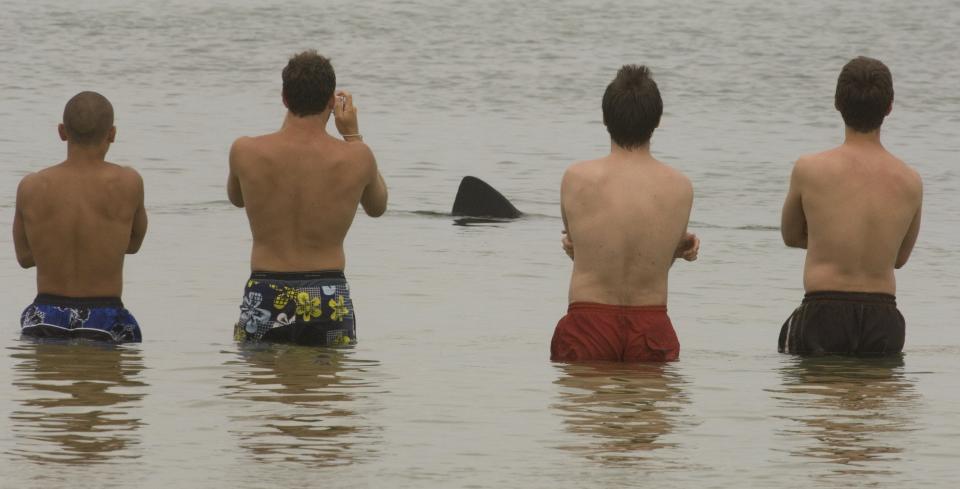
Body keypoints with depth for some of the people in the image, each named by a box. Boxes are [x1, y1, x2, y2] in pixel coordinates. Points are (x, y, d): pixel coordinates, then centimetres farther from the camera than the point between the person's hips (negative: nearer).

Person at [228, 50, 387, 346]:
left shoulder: (245, 152, -5)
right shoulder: (356, 158, -6)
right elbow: (377, 206, 18)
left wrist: (288, 124, 23)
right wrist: (353, 135, 21)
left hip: (265, 297, 0)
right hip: (329, 297, 0)